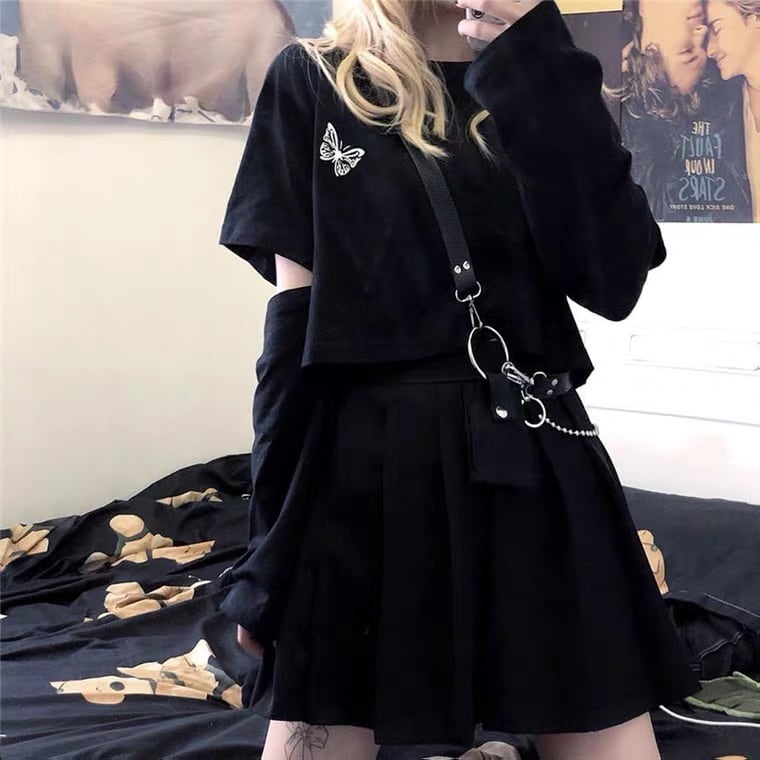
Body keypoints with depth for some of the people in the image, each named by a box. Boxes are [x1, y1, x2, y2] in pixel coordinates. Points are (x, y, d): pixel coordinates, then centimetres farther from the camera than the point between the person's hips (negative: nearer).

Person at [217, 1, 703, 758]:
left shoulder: (538, 84, 10)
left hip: (530, 461, 2)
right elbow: (297, 308, 0)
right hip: (357, 467, -2)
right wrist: (270, 533, -3)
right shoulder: (312, 81, 4)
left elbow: (612, 281, -6)